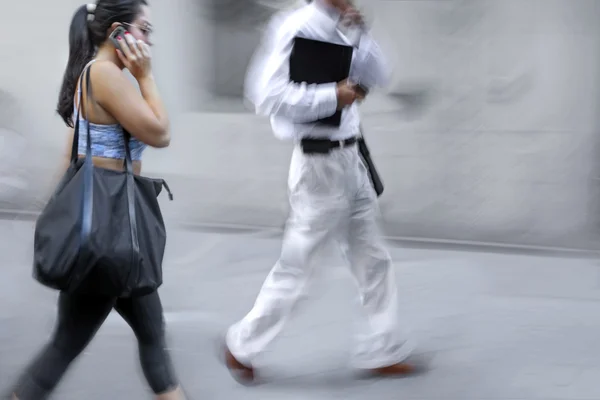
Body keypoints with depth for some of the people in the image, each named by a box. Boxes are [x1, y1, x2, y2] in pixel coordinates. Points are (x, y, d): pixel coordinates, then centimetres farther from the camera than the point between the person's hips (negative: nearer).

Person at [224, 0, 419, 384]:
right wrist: (334, 96, -22)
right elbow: (269, 95, -24)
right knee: (296, 265, 3)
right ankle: (242, 346, 20)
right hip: (320, 163, -9)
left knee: (373, 259, 13)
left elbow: (380, 75, 9)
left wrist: (362, 31, -4)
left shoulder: (338, 32, 9)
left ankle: (382, 351, 23)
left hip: (350, 159, 9)